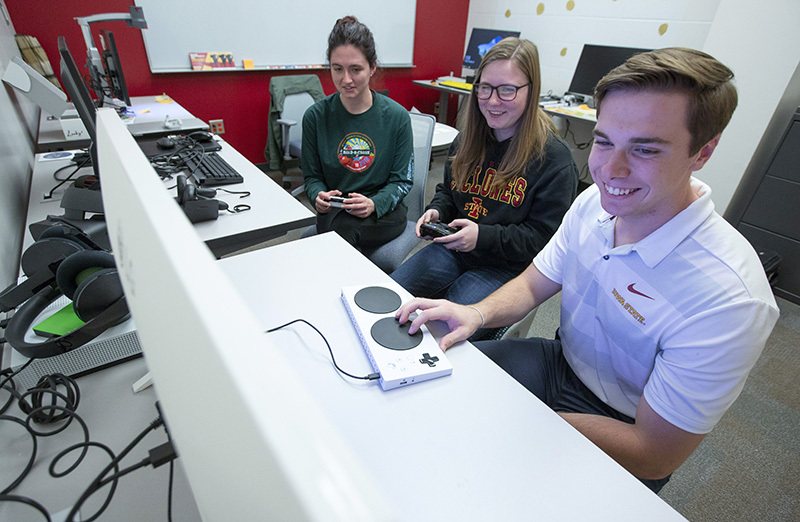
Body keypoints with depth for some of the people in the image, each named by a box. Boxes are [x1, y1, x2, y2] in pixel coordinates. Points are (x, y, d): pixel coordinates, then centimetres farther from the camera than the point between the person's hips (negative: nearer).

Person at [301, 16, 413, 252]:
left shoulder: (397, 116, -4)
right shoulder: (315, 116, 0)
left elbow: (402, 180, -1)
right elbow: (312, 175, 7)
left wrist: (374, 204, -21)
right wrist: (319, 196, -18)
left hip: (384, 211, -1)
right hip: (334, 212, 2)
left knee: (338, 226, -31)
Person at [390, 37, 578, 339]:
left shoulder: (555, 159, -12)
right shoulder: (469, 139, 7)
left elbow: (544, 236, -12)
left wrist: (483, 236, -23)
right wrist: (437, 211, -3)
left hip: (506, 268, -5)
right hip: (451, 248, 6)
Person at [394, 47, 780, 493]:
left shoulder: (728, 300, -31)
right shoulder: (595, 203, -12)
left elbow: (654, 456, -23)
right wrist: (478, 313, -21)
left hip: (621, 444, -5)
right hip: (560, 363, 6)